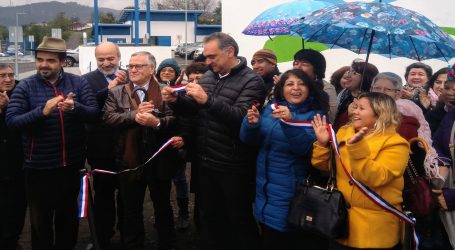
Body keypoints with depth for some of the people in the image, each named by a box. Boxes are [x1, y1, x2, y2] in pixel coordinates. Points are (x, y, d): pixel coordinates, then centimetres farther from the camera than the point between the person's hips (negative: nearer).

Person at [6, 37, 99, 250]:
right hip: (39, 166, -2)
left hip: (72, 163, 2)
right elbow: (11, 121, -15)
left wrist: (74, 107, -30)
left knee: (69, 215, 21)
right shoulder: (25, 87, -6)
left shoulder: (78, 83, -1)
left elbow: (94, 113, -10)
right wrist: (42, 111, -29)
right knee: (41, 220, 12)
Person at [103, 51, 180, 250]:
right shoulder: (116, 93, 4)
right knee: (131, 210, 15)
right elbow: (108, 117, -8)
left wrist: (157, 122, -28)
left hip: (159, 160, -1)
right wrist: (134, 115, -19)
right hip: (130, 160, 1)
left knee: (163, 207, 16)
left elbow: (174, 120, -10)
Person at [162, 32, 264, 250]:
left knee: (239, 219, 9)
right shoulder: (208, 76, 9)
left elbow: (240, 118, -25)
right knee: (208, 216, 19)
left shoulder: (251, 81, -12)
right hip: (205, 161, 6)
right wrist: (176, 100, -6)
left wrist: (207, 100, -32)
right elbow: (193, 109, 14)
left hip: (232, 166, -6)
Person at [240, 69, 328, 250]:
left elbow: (306, 148, -22)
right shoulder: (271, 108, 6)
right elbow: (248, 139, 4)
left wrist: (290, 122, -36)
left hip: (292, 190, -4)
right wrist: (251, 123, -17)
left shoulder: (316, 114, -7)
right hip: (266, 187, 5)